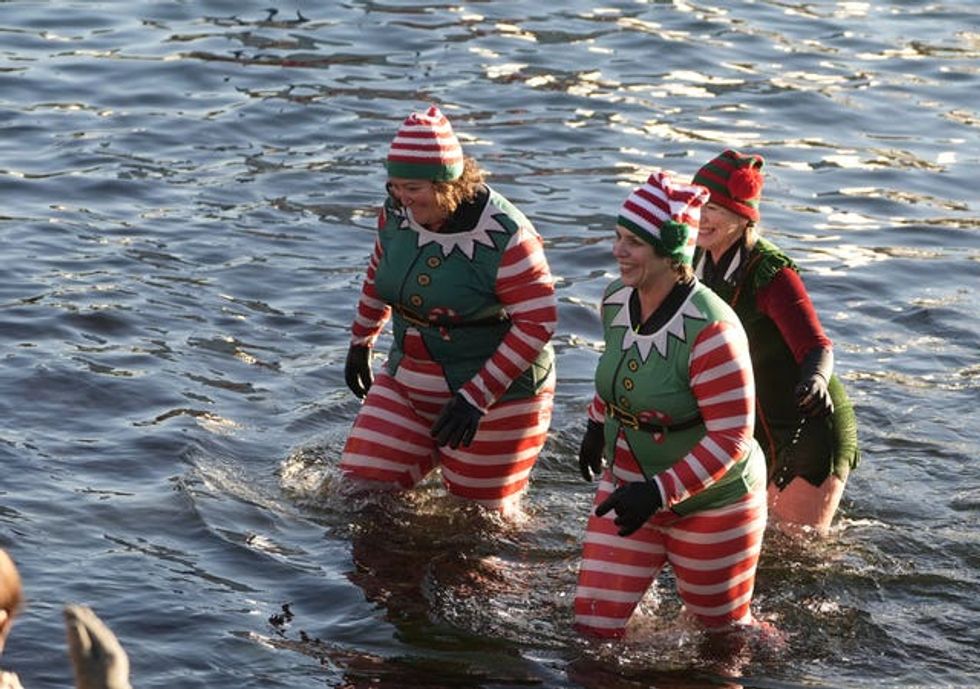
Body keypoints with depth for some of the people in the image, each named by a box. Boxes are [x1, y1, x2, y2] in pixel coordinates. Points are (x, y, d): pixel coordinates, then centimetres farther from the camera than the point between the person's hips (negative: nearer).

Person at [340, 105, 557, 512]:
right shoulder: (398, 212, -4)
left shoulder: (504, 236, -24)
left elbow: (538, 321, -23)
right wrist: (360, 342, 25)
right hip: (409, 383, 6)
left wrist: (476, 397, -25)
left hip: (497, 394, -6)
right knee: (361, 487, -1)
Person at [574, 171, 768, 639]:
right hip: (629, 483, 6)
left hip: (711, 502, -6)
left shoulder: (710, 331, -29)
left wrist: (659, 493, -33)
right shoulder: (615, 301, -6)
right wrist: (597, 424, 26)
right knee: (593, 625, 1)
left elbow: (731, 439, -28)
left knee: (723, 629, 14)